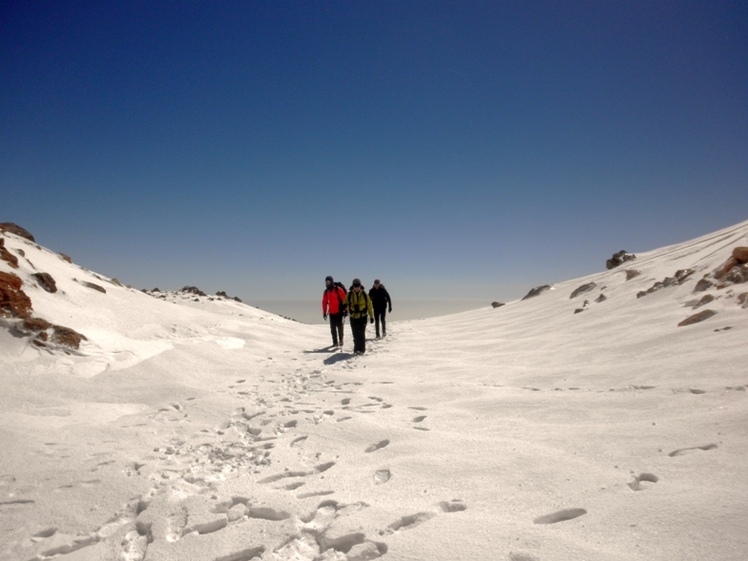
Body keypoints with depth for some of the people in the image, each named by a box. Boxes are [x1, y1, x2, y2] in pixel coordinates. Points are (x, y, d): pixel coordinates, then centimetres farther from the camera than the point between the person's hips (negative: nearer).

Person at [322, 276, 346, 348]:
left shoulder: (338, 289, -10)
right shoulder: (326, 292, 7)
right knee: (333, 328, 6)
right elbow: (324, 302, 13)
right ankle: (335, 342, 13)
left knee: (339, 326, -3)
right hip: (331, 313, 5)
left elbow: (344, 299, -10)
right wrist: (324, 312, 11)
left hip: (339, 312, -5)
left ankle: (341, 340, 12)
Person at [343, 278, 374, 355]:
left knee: (361, 333, -9)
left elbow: (369, 305, 4)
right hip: (353, 317, 2)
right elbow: (345, 304, 8)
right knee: (355, 334, 8)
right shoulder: (349, 294, 0)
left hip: (362, 317, -2)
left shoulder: (364, 294, -2)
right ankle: (357, 348, 21)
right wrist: (345, 311, -12)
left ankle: (361, 349, -4)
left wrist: (371, 316, 5)